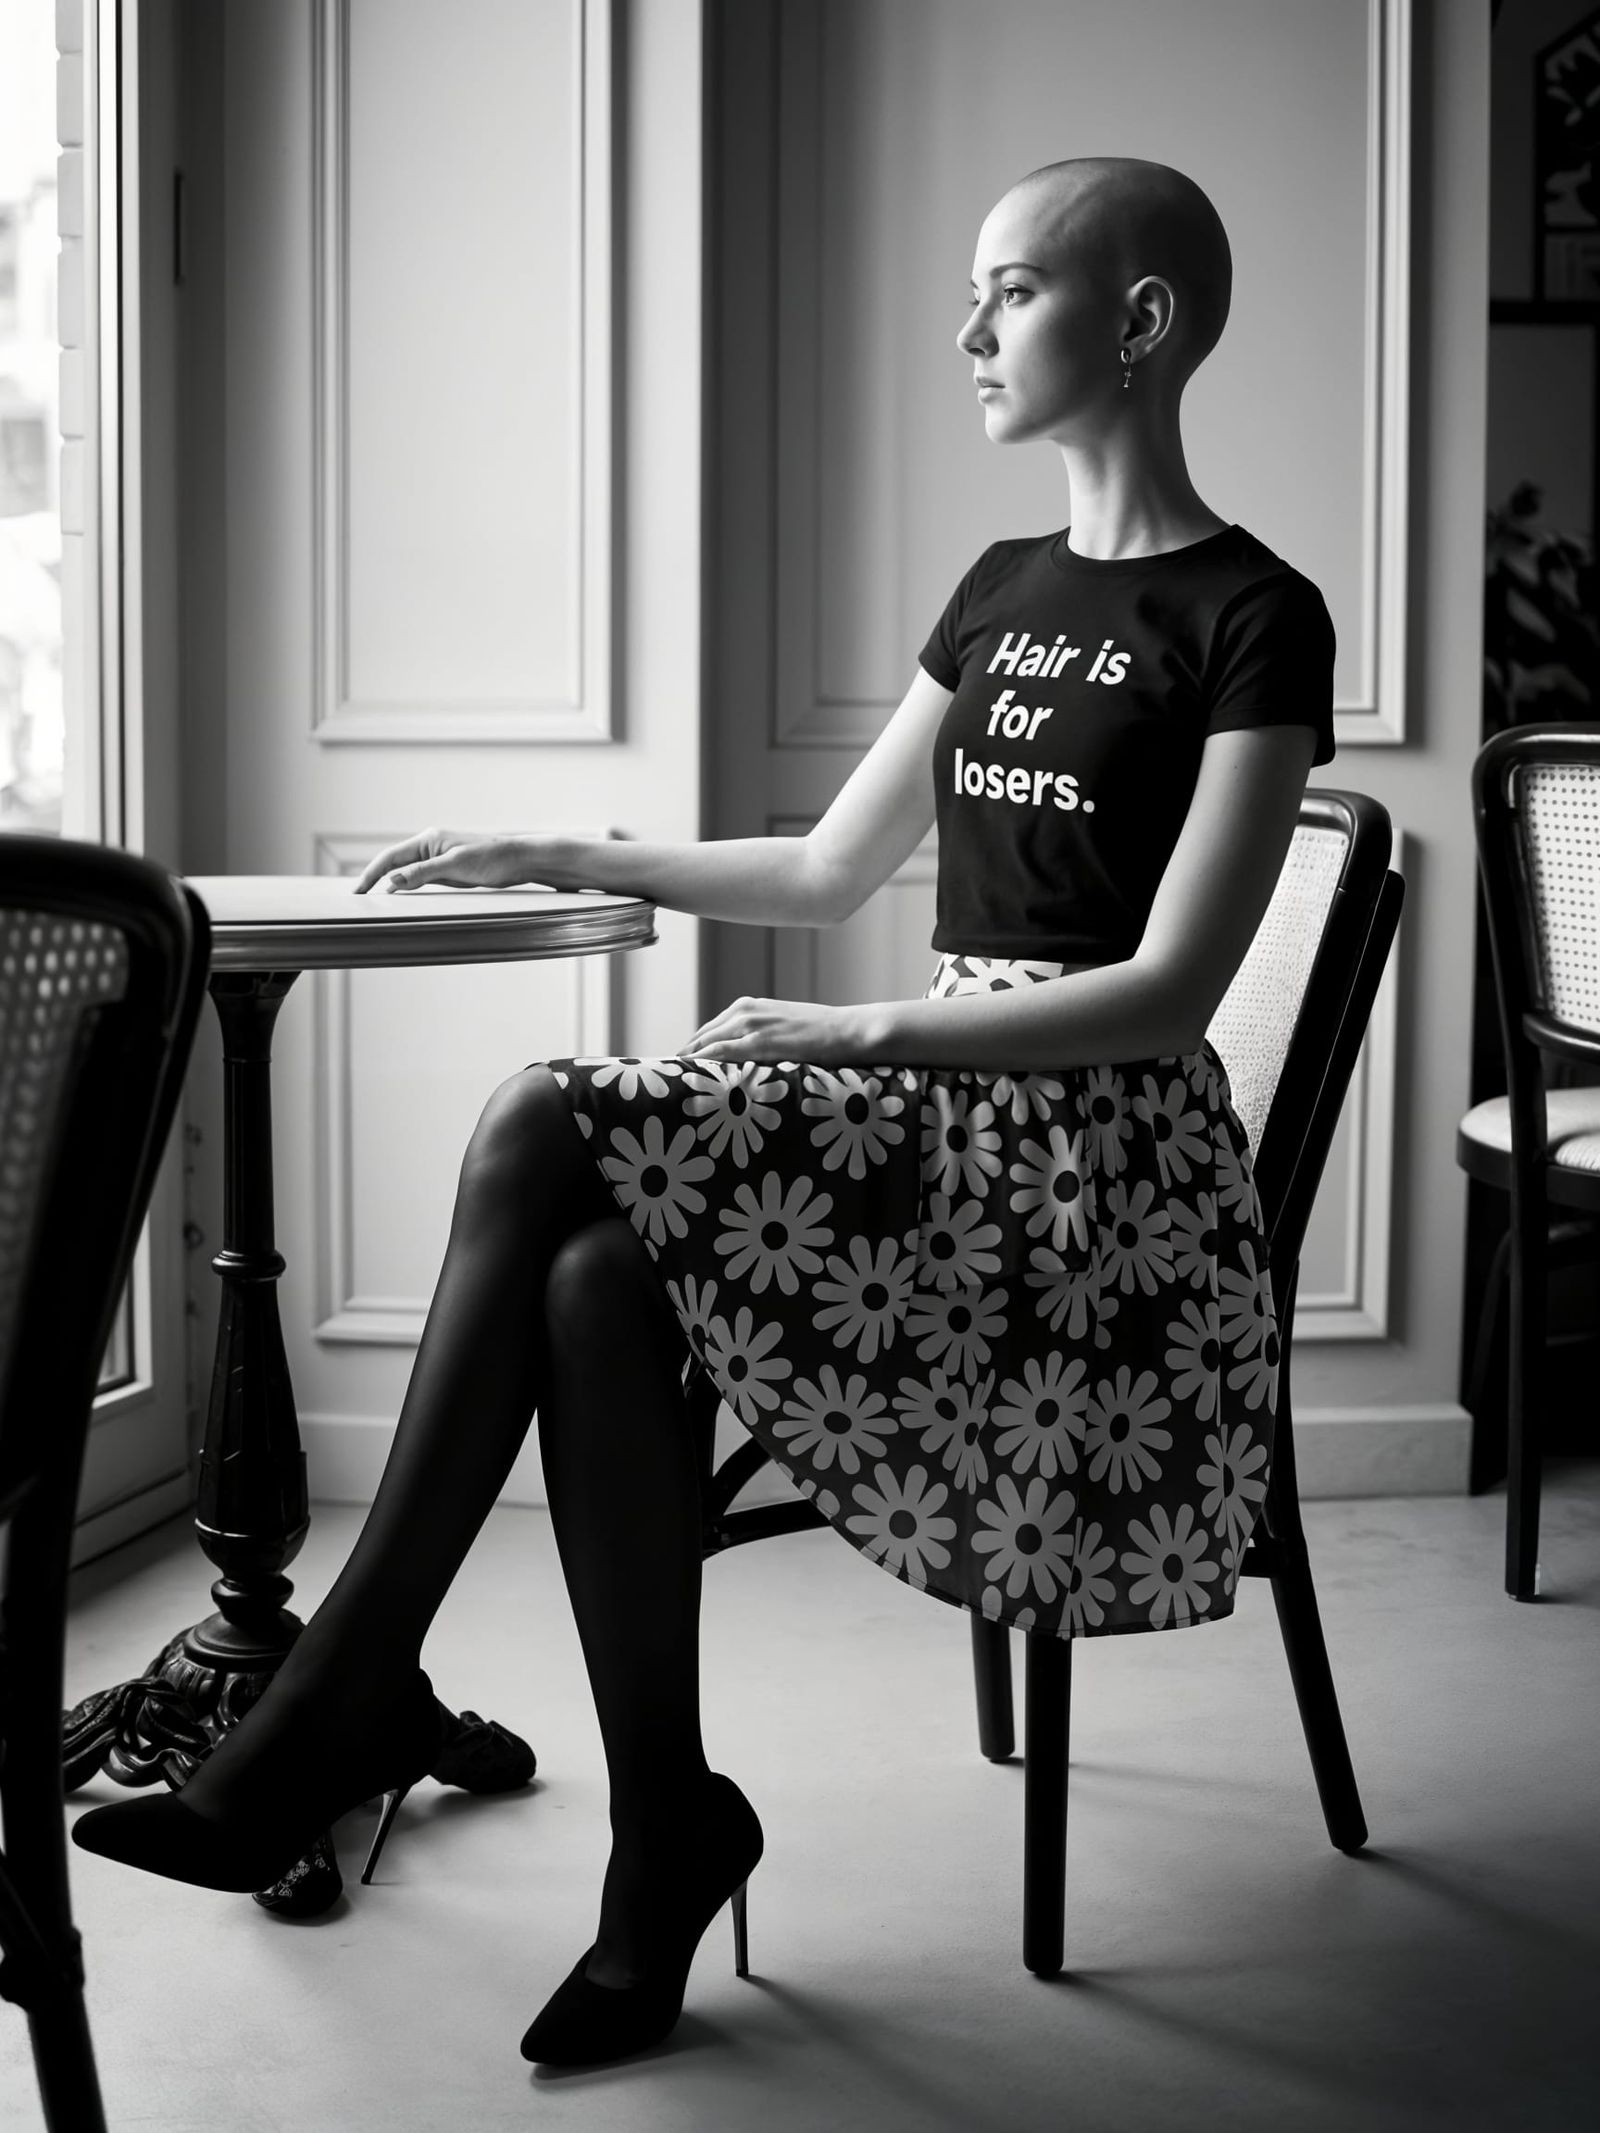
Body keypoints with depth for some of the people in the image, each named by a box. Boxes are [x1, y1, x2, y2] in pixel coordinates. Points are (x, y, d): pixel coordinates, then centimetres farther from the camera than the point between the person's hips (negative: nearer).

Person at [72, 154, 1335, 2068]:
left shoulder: (1250, 618, -5)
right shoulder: (1002, 593, 18)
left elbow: (1168, 990, -13)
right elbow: (828, 873, 22)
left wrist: (862, 1036, -19)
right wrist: (564, 858, 15)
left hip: (1097, 1159, -6)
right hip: (930, 1111, 6)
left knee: (544, 1136, -24)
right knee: (598, 1281, -25)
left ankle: (346, 1707, -11)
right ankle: (660, 1854, -16)